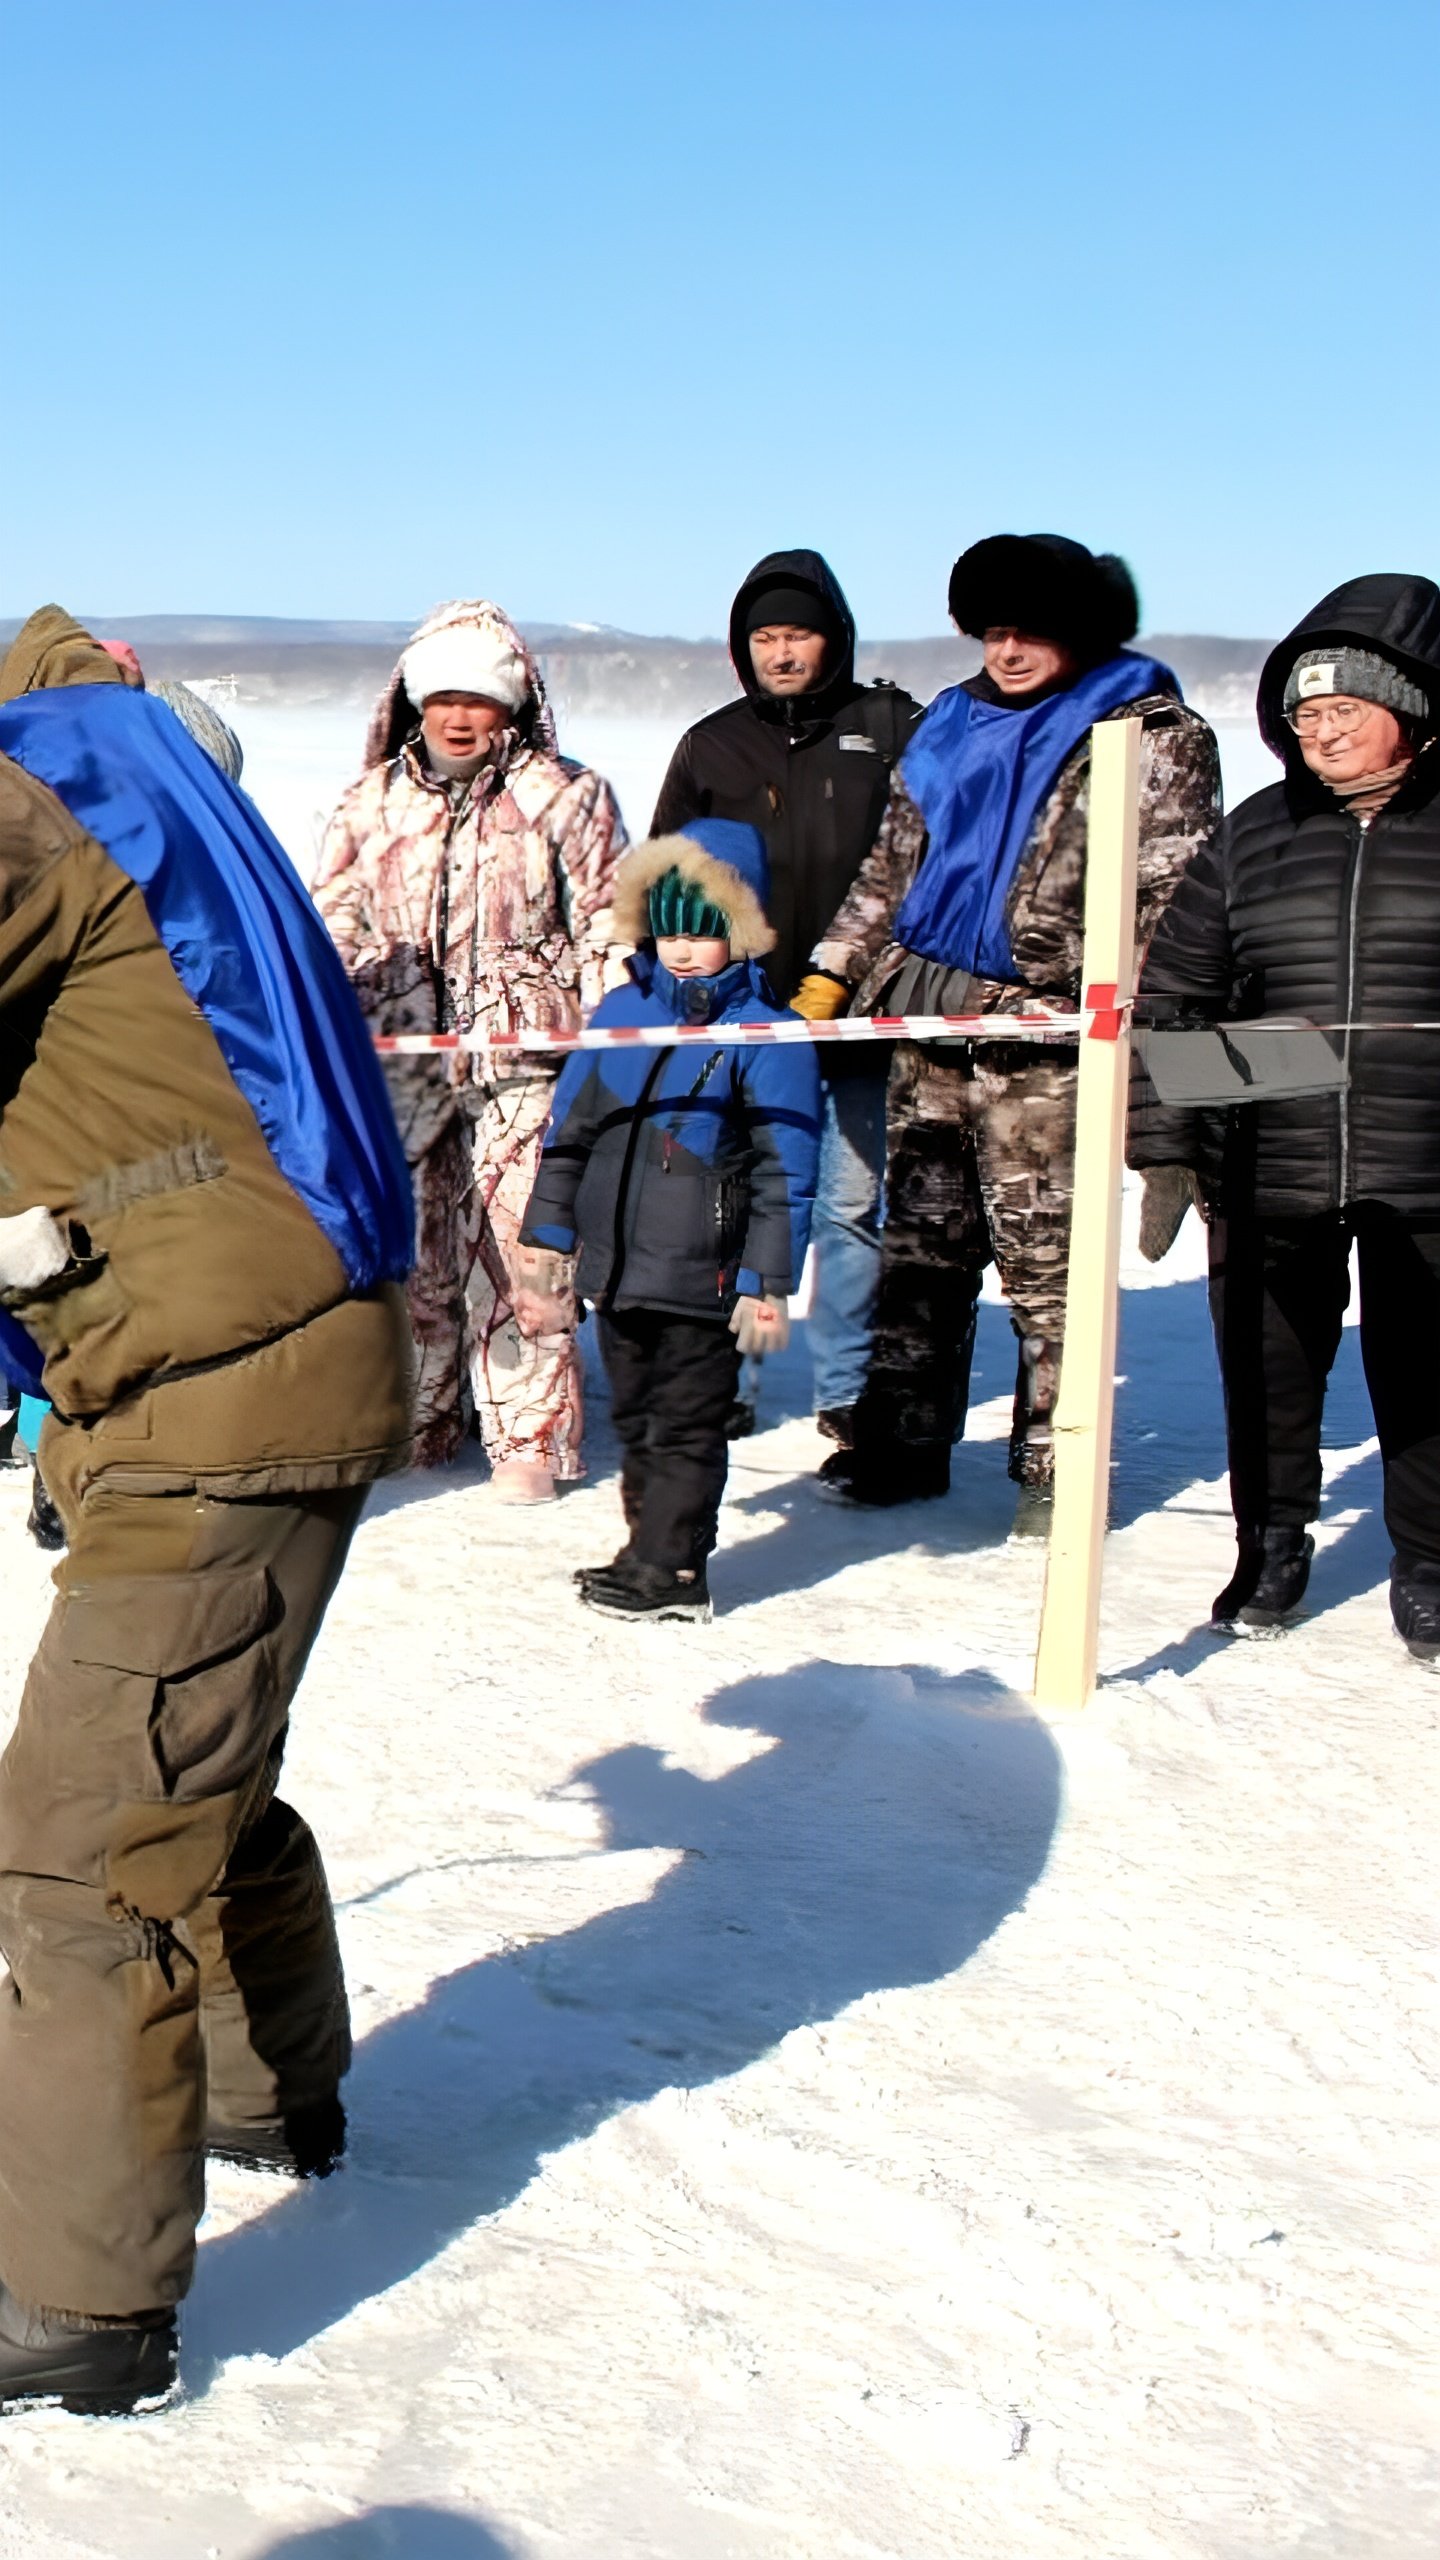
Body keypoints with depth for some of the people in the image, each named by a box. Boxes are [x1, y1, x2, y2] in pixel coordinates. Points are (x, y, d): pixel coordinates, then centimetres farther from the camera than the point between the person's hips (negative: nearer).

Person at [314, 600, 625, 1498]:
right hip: (400, 1057, 3)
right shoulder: (371, 804, 13)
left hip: (525, 1059, -3)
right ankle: (417, 1416, 18)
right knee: (403, 1243, 4)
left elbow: (605, 926, 5)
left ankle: (532, 1434, 3)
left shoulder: (565, 797, 5)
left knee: (517, 1247, -7)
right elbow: (334, 931, 18)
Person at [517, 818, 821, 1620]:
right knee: (637, 1417, 16)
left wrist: (767, 1283, -12)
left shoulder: (768, 1036, -9)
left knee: (687, 1423, 2)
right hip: (616, 1262, 6)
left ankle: (670, 1568, 9)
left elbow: (784, 1171, -10)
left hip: (701, 1276, -6)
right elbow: (570, 1132, 14)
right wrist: (547, 1240, 12)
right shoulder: (621, 1012, 7)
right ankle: (651, 1548, 28)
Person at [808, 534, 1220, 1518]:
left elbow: (1175, 898, -10)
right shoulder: (954, 728, 15)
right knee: (920, 1242, 11)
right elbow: (891, 865, 20)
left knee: (1045, 1257, -2)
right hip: (928, 1026, 6)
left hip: (1043, 1038, -6)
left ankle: (1053, 1466, 8)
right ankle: (902, 1443, 21)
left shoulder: (1153, 736, -3)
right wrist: (835, 973, 13)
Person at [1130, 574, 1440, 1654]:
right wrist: (1163, 1143, 5)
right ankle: (1271, 1547, 30)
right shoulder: (1255, 837, 8)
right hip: (1267, 1173, 2)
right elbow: (1174, 993, 10)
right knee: (1267, 1370, 11)